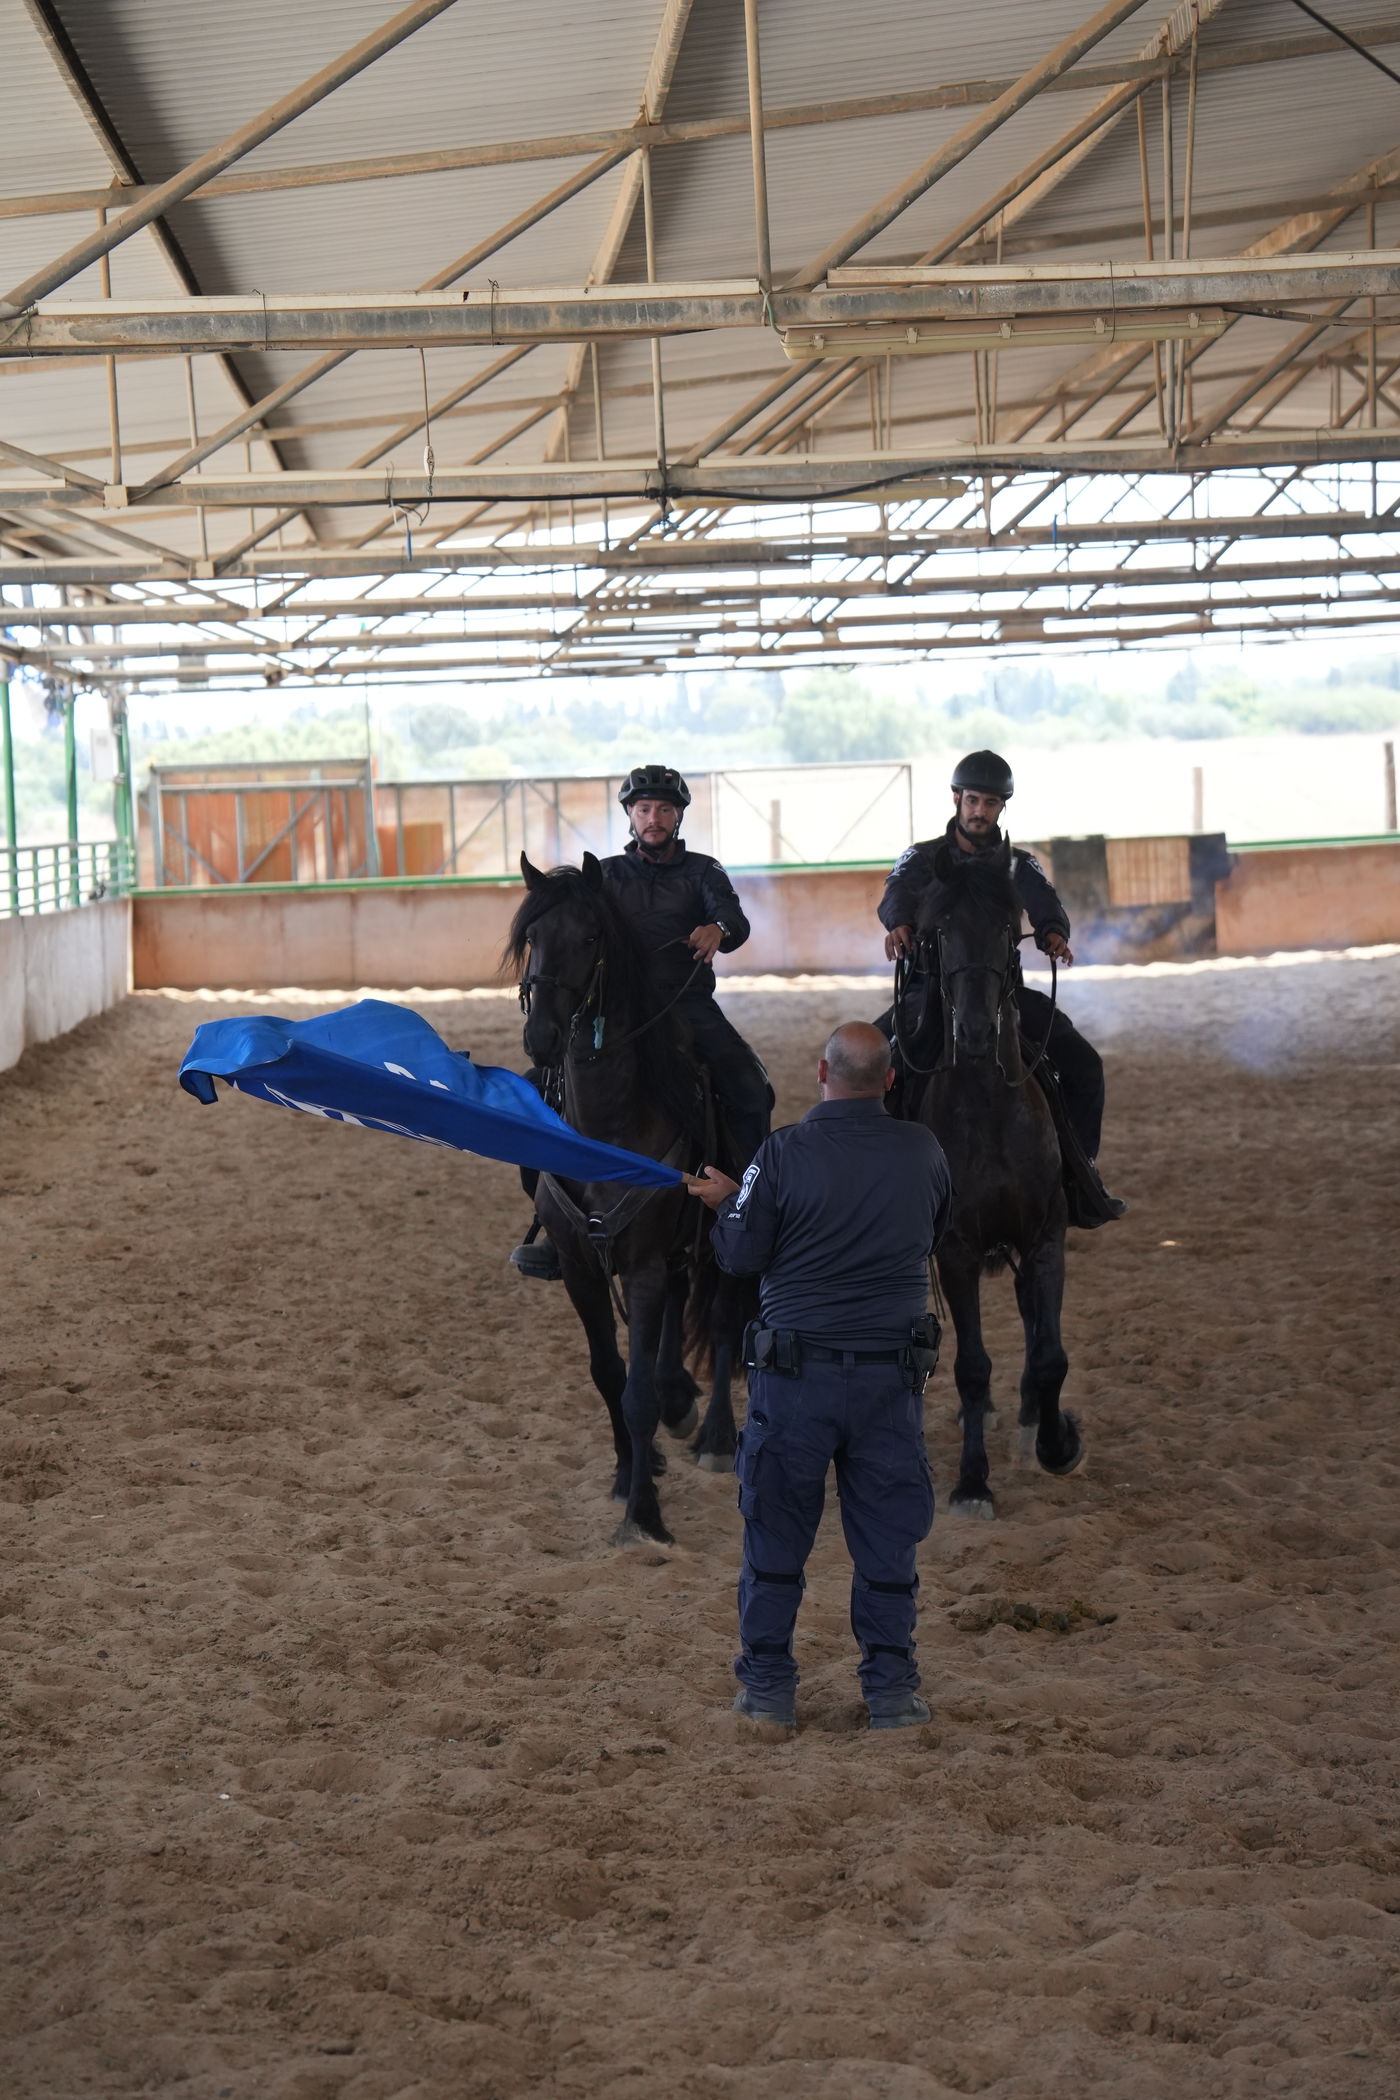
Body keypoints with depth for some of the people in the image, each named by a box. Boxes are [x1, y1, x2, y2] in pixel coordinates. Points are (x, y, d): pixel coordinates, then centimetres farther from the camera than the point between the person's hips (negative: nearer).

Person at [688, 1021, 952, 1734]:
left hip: (796, 1374, -2)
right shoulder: (924, 1152, -2)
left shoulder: (784, 1153, -13)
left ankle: (769, 1687, 16)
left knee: (776, 1533, 10)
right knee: (887, 1536, 11)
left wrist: (726, 1202, 12)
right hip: (892, 1373, 2)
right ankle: (890, 1691, 14)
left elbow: (742, 1256, -6)